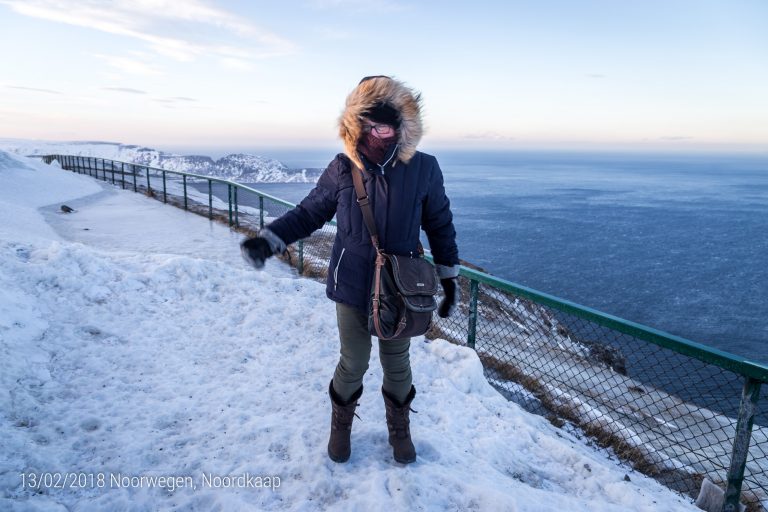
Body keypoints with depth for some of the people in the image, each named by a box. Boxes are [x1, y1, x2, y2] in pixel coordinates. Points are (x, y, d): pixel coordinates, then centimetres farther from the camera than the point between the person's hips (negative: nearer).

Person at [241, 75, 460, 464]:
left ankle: (399, 428, 45)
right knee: (353, 364, 15)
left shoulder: (423, 169, -10)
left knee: (397, 365, 18)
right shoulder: (344, 169, -11)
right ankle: (341, 424, 45)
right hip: (352, 288, 0)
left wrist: (449, 280, 5)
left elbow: (440, 227, 1)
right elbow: (309, 212, 1)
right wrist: (269, 239, -12)